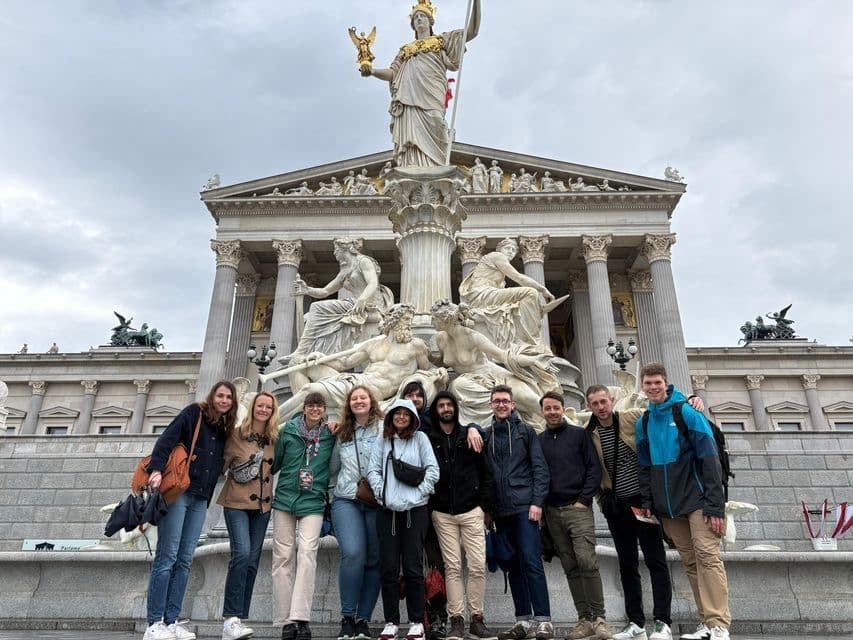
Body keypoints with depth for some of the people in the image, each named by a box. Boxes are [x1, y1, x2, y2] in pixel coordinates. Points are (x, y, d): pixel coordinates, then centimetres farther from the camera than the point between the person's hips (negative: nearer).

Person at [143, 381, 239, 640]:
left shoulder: (225, 429, 17)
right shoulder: (194, 413, 0)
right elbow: (167, 439, -11)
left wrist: (207, 498, 15)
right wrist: (157, 469, -25)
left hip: (200, 500, 6)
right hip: (177, 492, -6)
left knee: (184, 560, 5)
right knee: (167, 556, -6)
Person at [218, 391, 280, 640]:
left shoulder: (275, 439, 7)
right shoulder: (236, 434, -4)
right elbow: (222, 464, -2)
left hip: (262, 505, 4)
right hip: (237, 502, -4)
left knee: (252, 561, 6)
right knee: (242, 553, -18)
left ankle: (239, 619, 15)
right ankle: (230, 619, -10)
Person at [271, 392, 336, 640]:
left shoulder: (331, 435, 4)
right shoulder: (288, 430, 4)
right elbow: (275, 461, 13)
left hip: (313, 502, -1)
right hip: (285, 498, 1)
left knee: (307, 553, -15)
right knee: (283, 556, 2)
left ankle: (300, 617, -13)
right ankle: (286, 620, 10)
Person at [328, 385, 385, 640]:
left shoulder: (384, 428, 0)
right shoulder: (342, 433, 15)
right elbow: (333, 468, 25)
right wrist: (335, 488, 18)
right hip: (346, 501, 2)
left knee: (374, 560, 2)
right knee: (353, 554, -15)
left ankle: (363, 619, 15)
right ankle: (347, 617, 0)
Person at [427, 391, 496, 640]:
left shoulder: (470, 436, 4)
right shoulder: (428, 440, 2)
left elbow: (486, 474, 6)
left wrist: (487, 507, 2)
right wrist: (428, 507, -2)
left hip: (471, 511, 0)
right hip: (443, 514, 0)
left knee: (477, 566, 1)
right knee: (452, 567, 3)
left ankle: (477, 619, 15)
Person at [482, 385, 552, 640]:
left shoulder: (526, 431, 3)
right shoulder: (487, 436, 11)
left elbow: (540, 468, -3)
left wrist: (537, 502, -10)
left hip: (525, 507, -3)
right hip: (501, 511, 4)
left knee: (531, 561, -7)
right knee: (513, 566, 8)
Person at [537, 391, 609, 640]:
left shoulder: (579, 434, 3)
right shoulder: (538, 441, 11)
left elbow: (594, 469, 0)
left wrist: (584, 500, -8)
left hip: (578, 507, -3)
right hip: (552, 512, 3)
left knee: (586, 561, -14)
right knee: (571, 568, 7)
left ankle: (599, 618, -3)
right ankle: (585, 619, 14)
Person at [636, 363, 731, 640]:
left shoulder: (687, 413, -8)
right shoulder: (643, 423, 8)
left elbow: (710, 460, -11)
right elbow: (644, 467, 12)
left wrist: (716, 506, -16)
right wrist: (647, 502, 4)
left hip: (697, 500, -5)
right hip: (668, 507, 5)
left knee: (707, 556, -8)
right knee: (690, 562, 8)